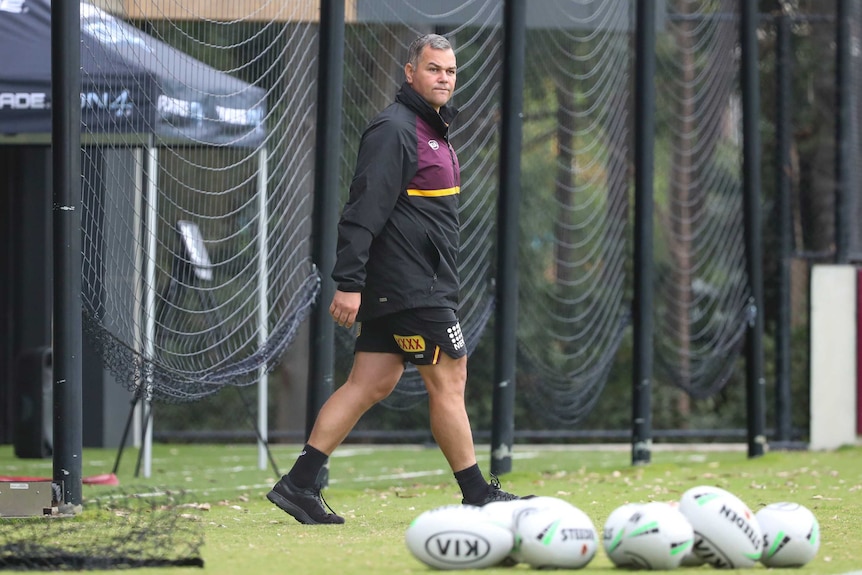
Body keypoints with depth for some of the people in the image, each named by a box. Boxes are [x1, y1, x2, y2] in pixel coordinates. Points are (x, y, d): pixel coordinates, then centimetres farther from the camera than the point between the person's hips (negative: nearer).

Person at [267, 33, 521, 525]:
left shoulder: (434, 129, 19)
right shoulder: (395, 130, -13)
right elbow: (364, 209, -20)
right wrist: (348, 283, -25)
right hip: (412, 289, -10)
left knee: (372, 383, 7)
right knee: (448, 379, -3)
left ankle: (299, 484, 6)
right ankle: (478, 497, 4)